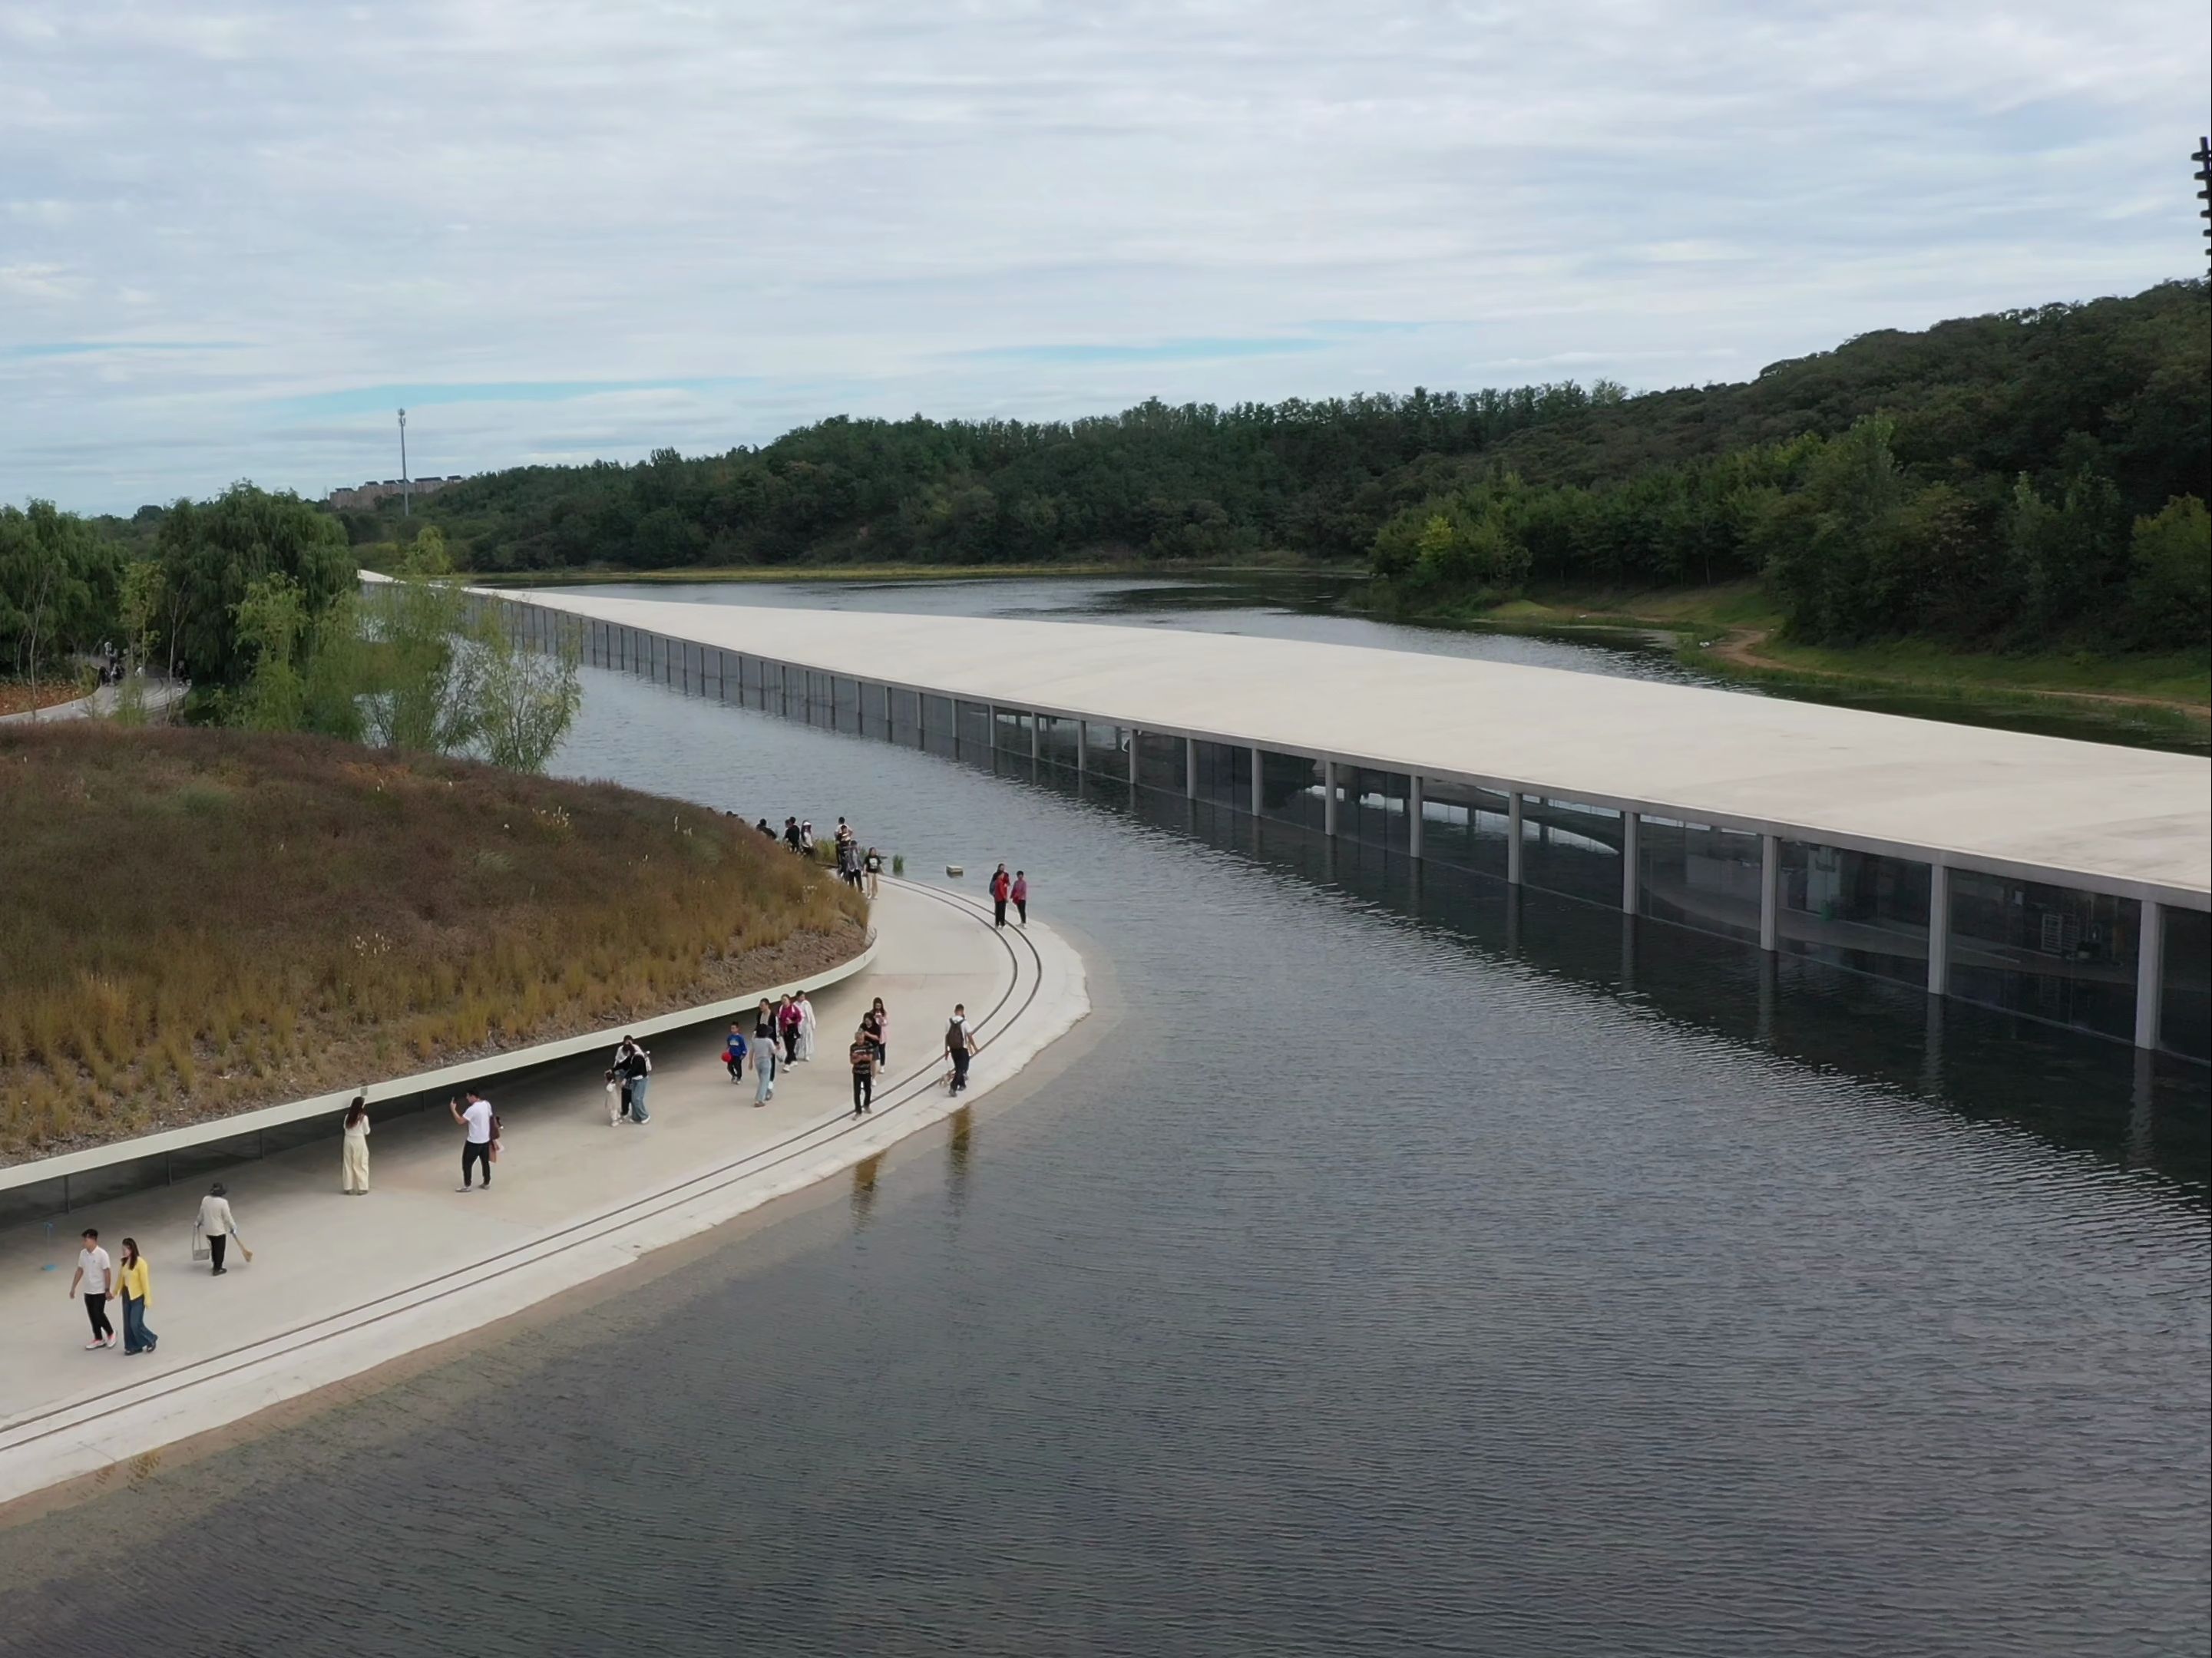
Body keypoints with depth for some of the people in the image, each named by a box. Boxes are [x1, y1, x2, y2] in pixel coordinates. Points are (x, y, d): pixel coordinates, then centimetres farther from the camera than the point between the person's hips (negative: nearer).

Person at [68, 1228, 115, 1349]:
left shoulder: (102, 1254, -19)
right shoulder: (83, 1254, 0)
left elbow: (107, 1273, -15)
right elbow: (80, 1271, 10)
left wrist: (108, 1290, -16)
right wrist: (73, 1287, 11)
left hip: (100, 1291, -6)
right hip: (87, 1291, 6)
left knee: (99, 1315, -5)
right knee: (92, 1316, 11)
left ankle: (111, 1333, 19)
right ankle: (98, 1339, 24)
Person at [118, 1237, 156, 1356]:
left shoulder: (140, 1263, -18)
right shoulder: (124, 1262, 2)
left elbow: (145, 1281, -16)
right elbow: (121, 1278, 14)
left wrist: (147, 1298, -16)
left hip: (138, 1297, -7)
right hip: (126, 1296, 7)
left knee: (136, 1323, -5)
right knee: (128, 1323, 9)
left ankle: (152, 1340, 16)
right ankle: (134, 1346, 20)